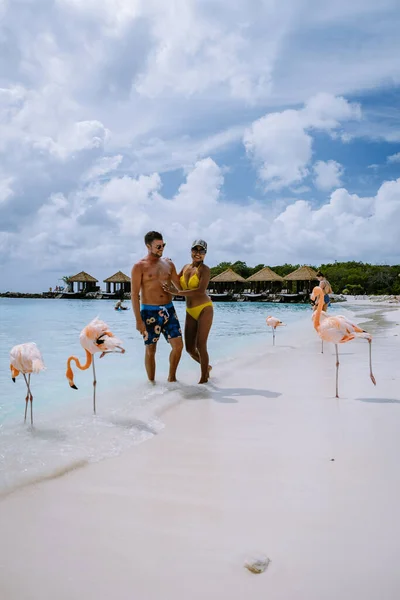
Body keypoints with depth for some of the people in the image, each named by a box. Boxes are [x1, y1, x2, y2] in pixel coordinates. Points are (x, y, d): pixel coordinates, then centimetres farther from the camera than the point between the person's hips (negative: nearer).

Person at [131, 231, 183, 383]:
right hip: (149, 311, -4)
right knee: (150, 350, 4)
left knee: (178, 345, 2)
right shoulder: (139, 267, -6)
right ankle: (152, 383, 19)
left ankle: (172, 378, 21)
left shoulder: (169, 264, 9)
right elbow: (134, 294, -9)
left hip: (168, 309, 5)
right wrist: (138, 320, -14)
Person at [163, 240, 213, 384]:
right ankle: (206, 367, 34)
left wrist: (175, 292, -23)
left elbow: (200, 291, -21)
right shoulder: (186, 267, 11)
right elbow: (177, 283, 25)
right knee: (190, 348, 8)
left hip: (204, 309, -6)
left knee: (201, 345, -5)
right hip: (190, 312, 6)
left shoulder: (205, 269, -8)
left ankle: (204, 378, 8)